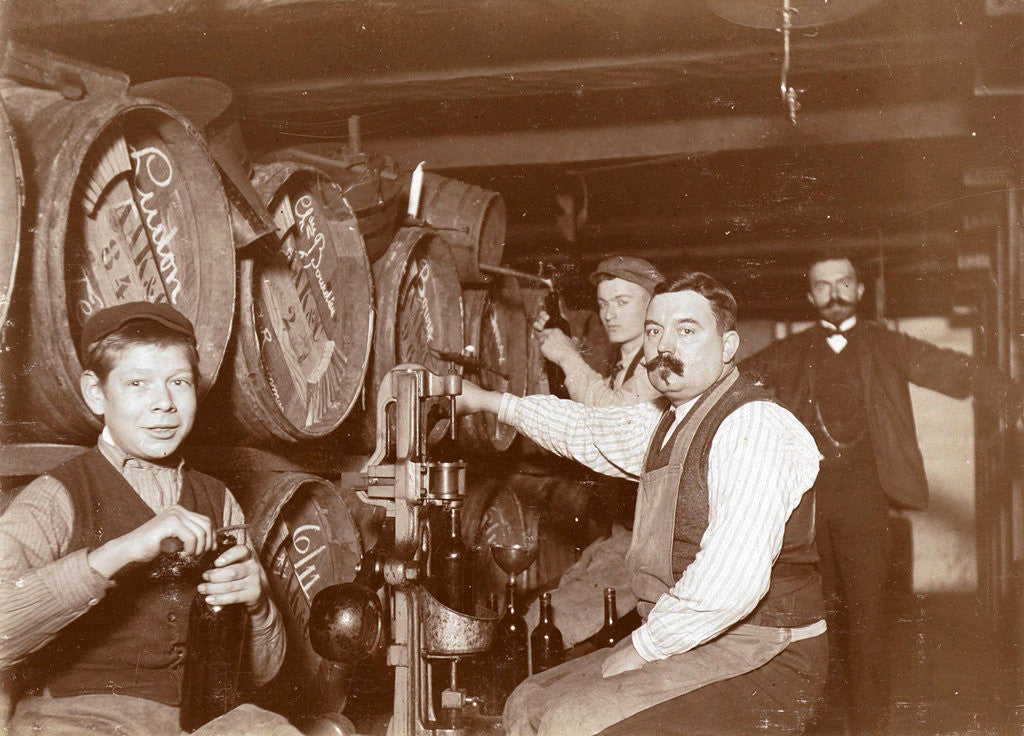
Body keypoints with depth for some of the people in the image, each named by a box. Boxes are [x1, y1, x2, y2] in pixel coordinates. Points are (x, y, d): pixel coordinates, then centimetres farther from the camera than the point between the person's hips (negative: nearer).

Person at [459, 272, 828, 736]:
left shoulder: (753, 428, -18)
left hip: (758, 661, -9)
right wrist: (490, 401, 41)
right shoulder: (669, 421, 12)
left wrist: (640, 649, -17)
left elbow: (730, 582, -28)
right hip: (685, 643, 9)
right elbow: (589, 431, 32)